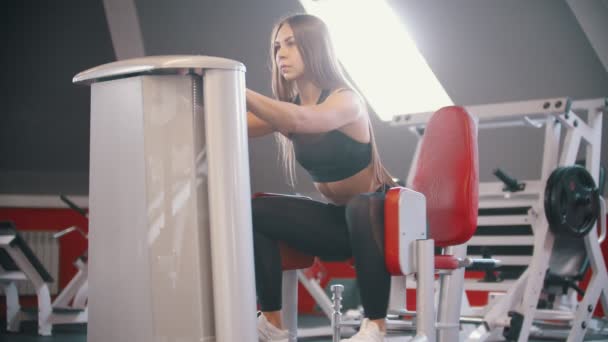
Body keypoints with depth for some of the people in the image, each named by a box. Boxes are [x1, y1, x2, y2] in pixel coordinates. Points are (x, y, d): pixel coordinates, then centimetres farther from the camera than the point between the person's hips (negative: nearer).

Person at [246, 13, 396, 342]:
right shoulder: (287, 106, 1)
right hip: (337, 219, 7)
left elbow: (299, 121, -43)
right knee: (254, 212, -12)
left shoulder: (346, 100, -20)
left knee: (359, 207, -41)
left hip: (377, 214, -6)